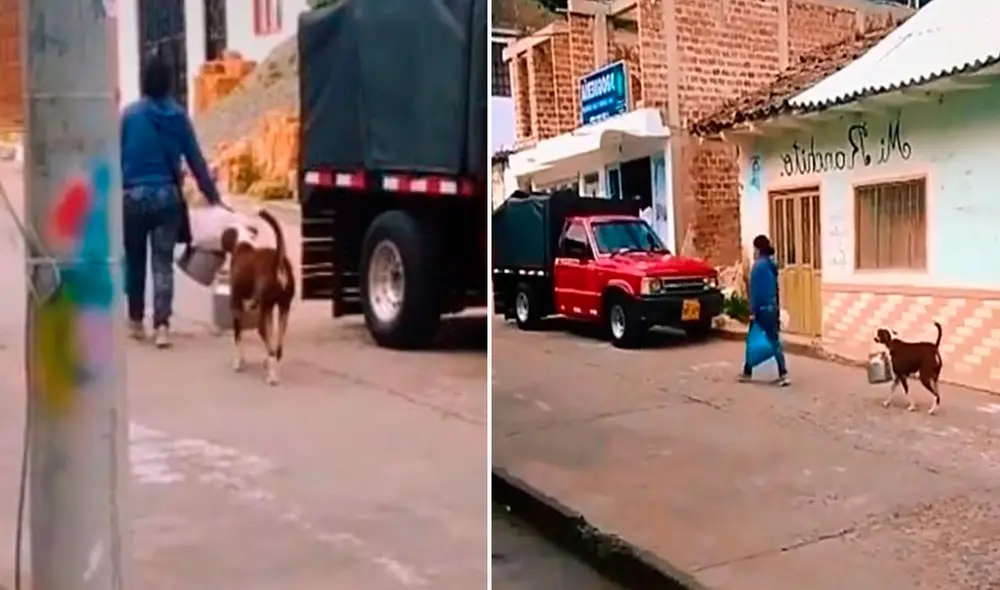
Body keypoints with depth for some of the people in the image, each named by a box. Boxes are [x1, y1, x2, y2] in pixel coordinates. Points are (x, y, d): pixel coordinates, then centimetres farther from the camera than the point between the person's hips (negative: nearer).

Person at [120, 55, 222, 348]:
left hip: (133, 195, -1)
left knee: (135, 261, 14)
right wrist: (213, 196, 11)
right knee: (163, 263, 3)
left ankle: (136, 321, 26)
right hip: (167, 196, 1)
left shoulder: (130, 114, -2)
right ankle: (162, 325, -9)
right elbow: (196, 160, 5)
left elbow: (116, 156, -3)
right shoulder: (178, 115, 2)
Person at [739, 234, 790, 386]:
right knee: (774, 341, 5)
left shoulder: (758, 266, -14)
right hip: (773, 307, 7)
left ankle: (748, 372, 18)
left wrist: (752, 311, -15)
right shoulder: (771, 265, 10)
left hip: (762, 308, -7)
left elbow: (755, 290, -17)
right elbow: (775, 287, 13)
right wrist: (776, 307, 17)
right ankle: (783, 375, -2)